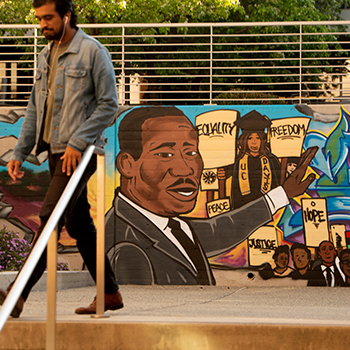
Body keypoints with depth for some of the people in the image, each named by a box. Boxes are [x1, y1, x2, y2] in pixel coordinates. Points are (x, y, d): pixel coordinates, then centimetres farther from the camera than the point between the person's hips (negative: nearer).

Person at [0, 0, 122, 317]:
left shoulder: (92, 52, -7)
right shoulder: (46, 56, 16)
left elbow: (109, 106, -10)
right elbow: (35, 109, 19)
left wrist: (77, 143, -18)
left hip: (80, 152, -8)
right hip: (56, 151, 8)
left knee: (50, 216, -15)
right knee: (79, 224, 9)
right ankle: (110, 293, 17)